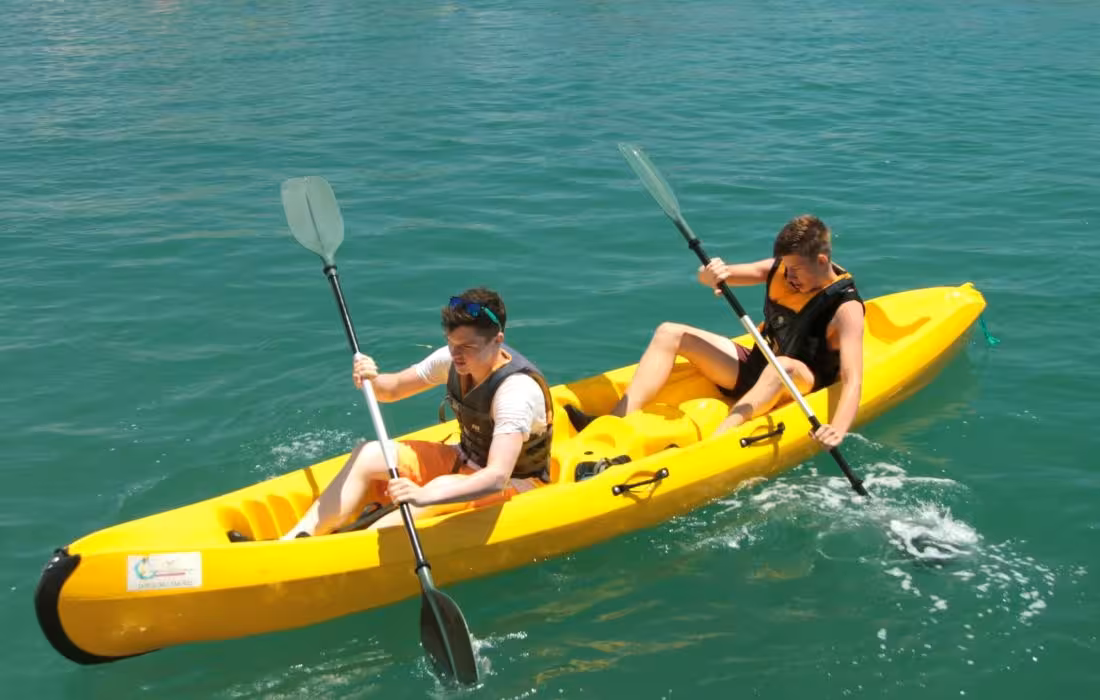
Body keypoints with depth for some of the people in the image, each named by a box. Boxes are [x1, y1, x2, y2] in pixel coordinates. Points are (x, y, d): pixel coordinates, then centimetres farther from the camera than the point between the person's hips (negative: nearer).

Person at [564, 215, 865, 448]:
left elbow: (852, 379, -32)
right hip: (753, 367, 7)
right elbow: (709, 276, 0)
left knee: (784, 367, -43)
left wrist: (838, 429, -50)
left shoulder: (845, 308, -19)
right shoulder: (782, 268, -2)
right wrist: (711, 275, -26)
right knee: (669, 333, -7)